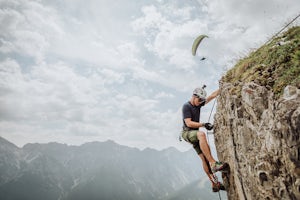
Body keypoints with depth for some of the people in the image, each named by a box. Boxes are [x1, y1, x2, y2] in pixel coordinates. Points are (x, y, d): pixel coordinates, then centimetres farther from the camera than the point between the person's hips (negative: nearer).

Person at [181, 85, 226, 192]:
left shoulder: (198, 104, 11)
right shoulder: (186, 106, -11)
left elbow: (212, 96, 12)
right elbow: (189, 123, -19)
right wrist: (203, 125, -25)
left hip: (195, 134, 7)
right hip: (187, 133, -7)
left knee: (204, 157, -3)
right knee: (201, 134, -39)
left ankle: (214, 184, -1)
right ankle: (213, 163, -39)